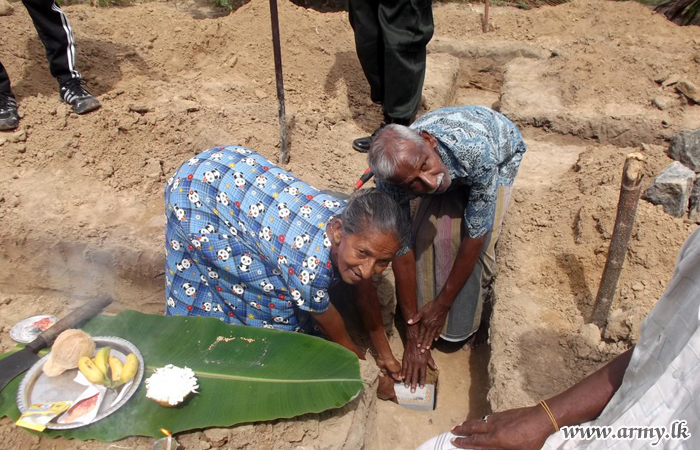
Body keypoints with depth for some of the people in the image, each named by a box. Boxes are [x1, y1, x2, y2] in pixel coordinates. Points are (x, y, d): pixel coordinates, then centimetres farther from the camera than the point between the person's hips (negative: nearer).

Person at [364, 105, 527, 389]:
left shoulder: (477, 150, -46)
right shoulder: (391, 182, -35)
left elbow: (476, 236, -35)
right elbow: (402, 251, -26)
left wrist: (443, 303, -25)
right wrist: (413, 333, -20)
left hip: (503, 147, -2)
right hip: (448, 162, 2)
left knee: (481, 243, -20)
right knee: (426, 232, -19)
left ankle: (475, 316, 10)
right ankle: (431, 318, 8)